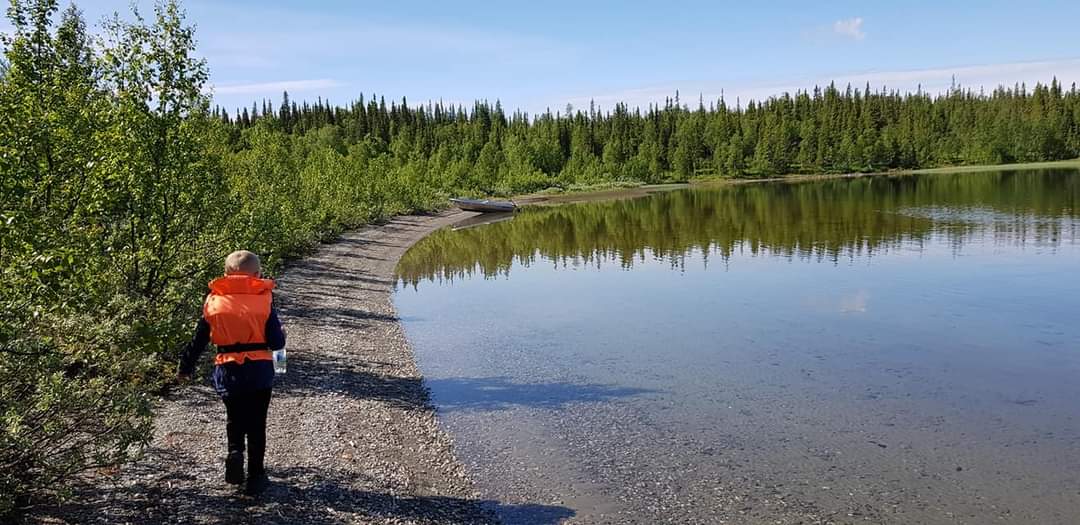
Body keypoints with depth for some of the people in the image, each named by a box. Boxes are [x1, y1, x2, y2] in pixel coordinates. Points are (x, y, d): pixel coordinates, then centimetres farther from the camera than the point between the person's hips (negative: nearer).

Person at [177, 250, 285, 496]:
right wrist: (281, 334, 16)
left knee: (234, 418, 23)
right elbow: (276, 342, -8)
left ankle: (235, 452, -2)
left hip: (228, 372, 1)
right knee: (256, 424, 11)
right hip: (259, 371, -1)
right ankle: (255, 477, 16)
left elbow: (198, 340, 7)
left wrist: (185, 367, 20)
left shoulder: (213, 301, 0)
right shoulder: (264, 300, -6)